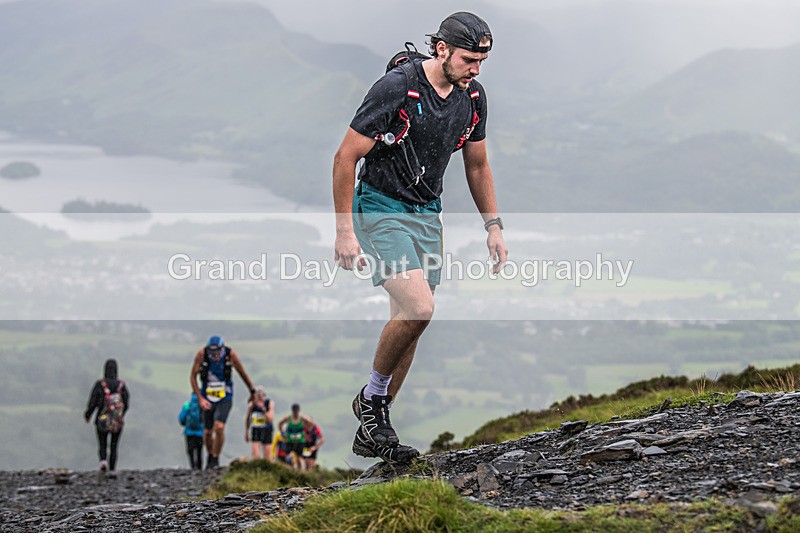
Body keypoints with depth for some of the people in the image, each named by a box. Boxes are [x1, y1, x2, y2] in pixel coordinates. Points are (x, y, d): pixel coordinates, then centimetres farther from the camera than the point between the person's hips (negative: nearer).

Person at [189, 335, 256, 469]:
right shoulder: (202, 354, -19)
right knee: (208, 431, 10)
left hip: (225, 399, -1)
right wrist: (200, 399, -19)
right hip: (207, 399, 2)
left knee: (219, 427, -20)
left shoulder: (231, 355, -18)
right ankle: (210, 456, 38)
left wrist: (252, 392, 9)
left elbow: (243, 373, -3)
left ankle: (215, 460, -4)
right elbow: (193, 376, -11)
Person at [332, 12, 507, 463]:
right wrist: (345, 231, -18)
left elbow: (477, 165, 15)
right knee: (418, 308, -23)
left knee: (409, 322, 5)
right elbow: (346, 158, -17)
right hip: (381, 209, -7)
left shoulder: (473, 96, -1)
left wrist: (494, 227, 11)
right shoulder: (397, 88, -21)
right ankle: (372, 398, -1)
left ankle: (372, 433, 15)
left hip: (428, 214, 7)